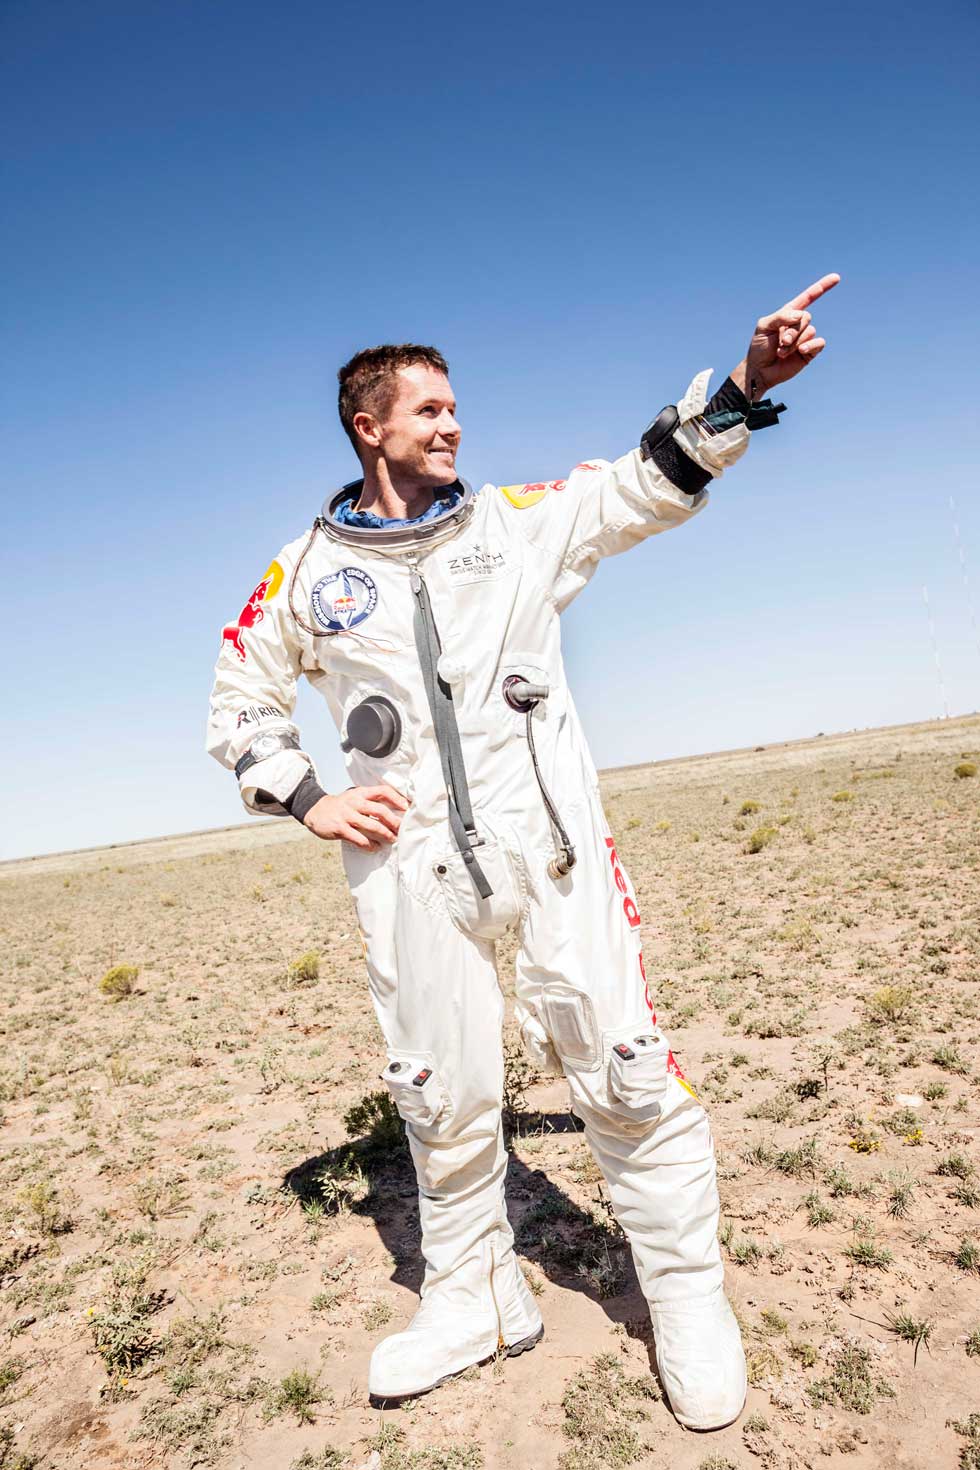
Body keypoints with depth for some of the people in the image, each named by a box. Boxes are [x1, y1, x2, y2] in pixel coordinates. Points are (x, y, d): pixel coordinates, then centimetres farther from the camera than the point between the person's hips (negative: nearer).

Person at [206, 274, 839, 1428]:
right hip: (408, 866, 1)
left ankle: (686, 1294, 23)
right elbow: (237, 709, 14)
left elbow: (652, 480, 3)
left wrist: (746, 382, -10)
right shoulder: (306, 574, 7)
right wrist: (310, 803, 1)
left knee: (624, 1073, 0)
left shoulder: (519, 521, 9)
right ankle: (474, 1299, 34)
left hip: (550, 842, 0)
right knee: (442, 1098, 10)